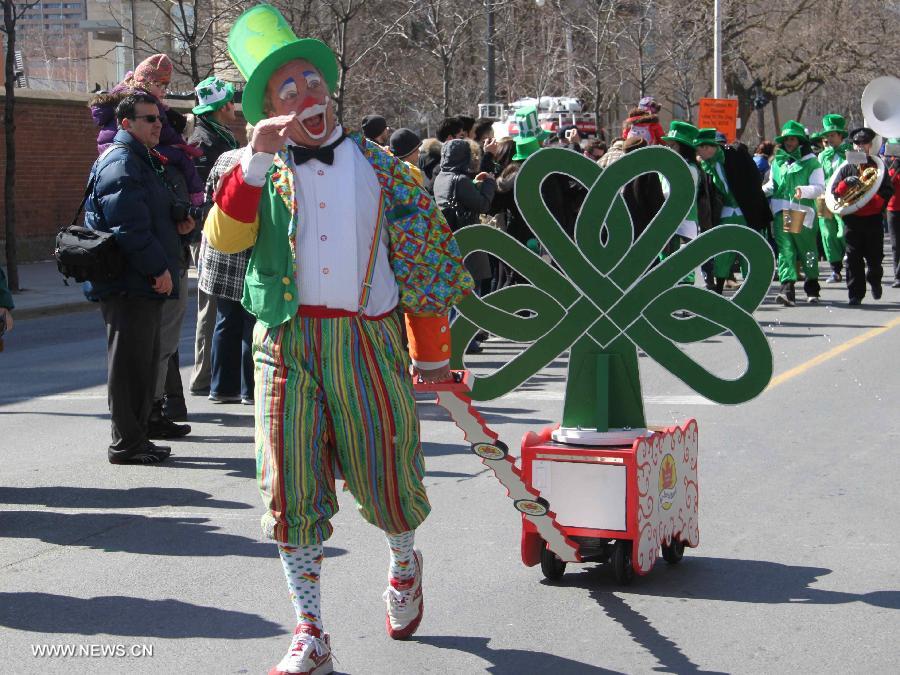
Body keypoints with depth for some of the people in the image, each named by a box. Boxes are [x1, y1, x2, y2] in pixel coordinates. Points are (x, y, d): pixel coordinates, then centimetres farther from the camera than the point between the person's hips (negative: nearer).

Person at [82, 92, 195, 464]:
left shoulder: (145, 161, 21)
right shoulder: (120, 162, -13)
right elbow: (129, 224, -22)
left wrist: (178, 222, 12)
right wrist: (158, 267, -21)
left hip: (144, 283, 11)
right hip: (128, 284, -11)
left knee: (144, 361, 15)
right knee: (130, 363, -5)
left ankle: (137, 439, 23)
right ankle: (127, 444, 2)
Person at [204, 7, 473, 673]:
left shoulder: (381, 168, 8)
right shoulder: (261, 172, 9)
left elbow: (423, 259, 9)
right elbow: (224, 237, -9)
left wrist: (432, 354, 7)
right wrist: (257, 157, -18)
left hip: (368, 338, 0)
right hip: (287, 342, 1)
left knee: (386, 477, 5)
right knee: (292, 488, 0)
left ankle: (405, 564, 39)